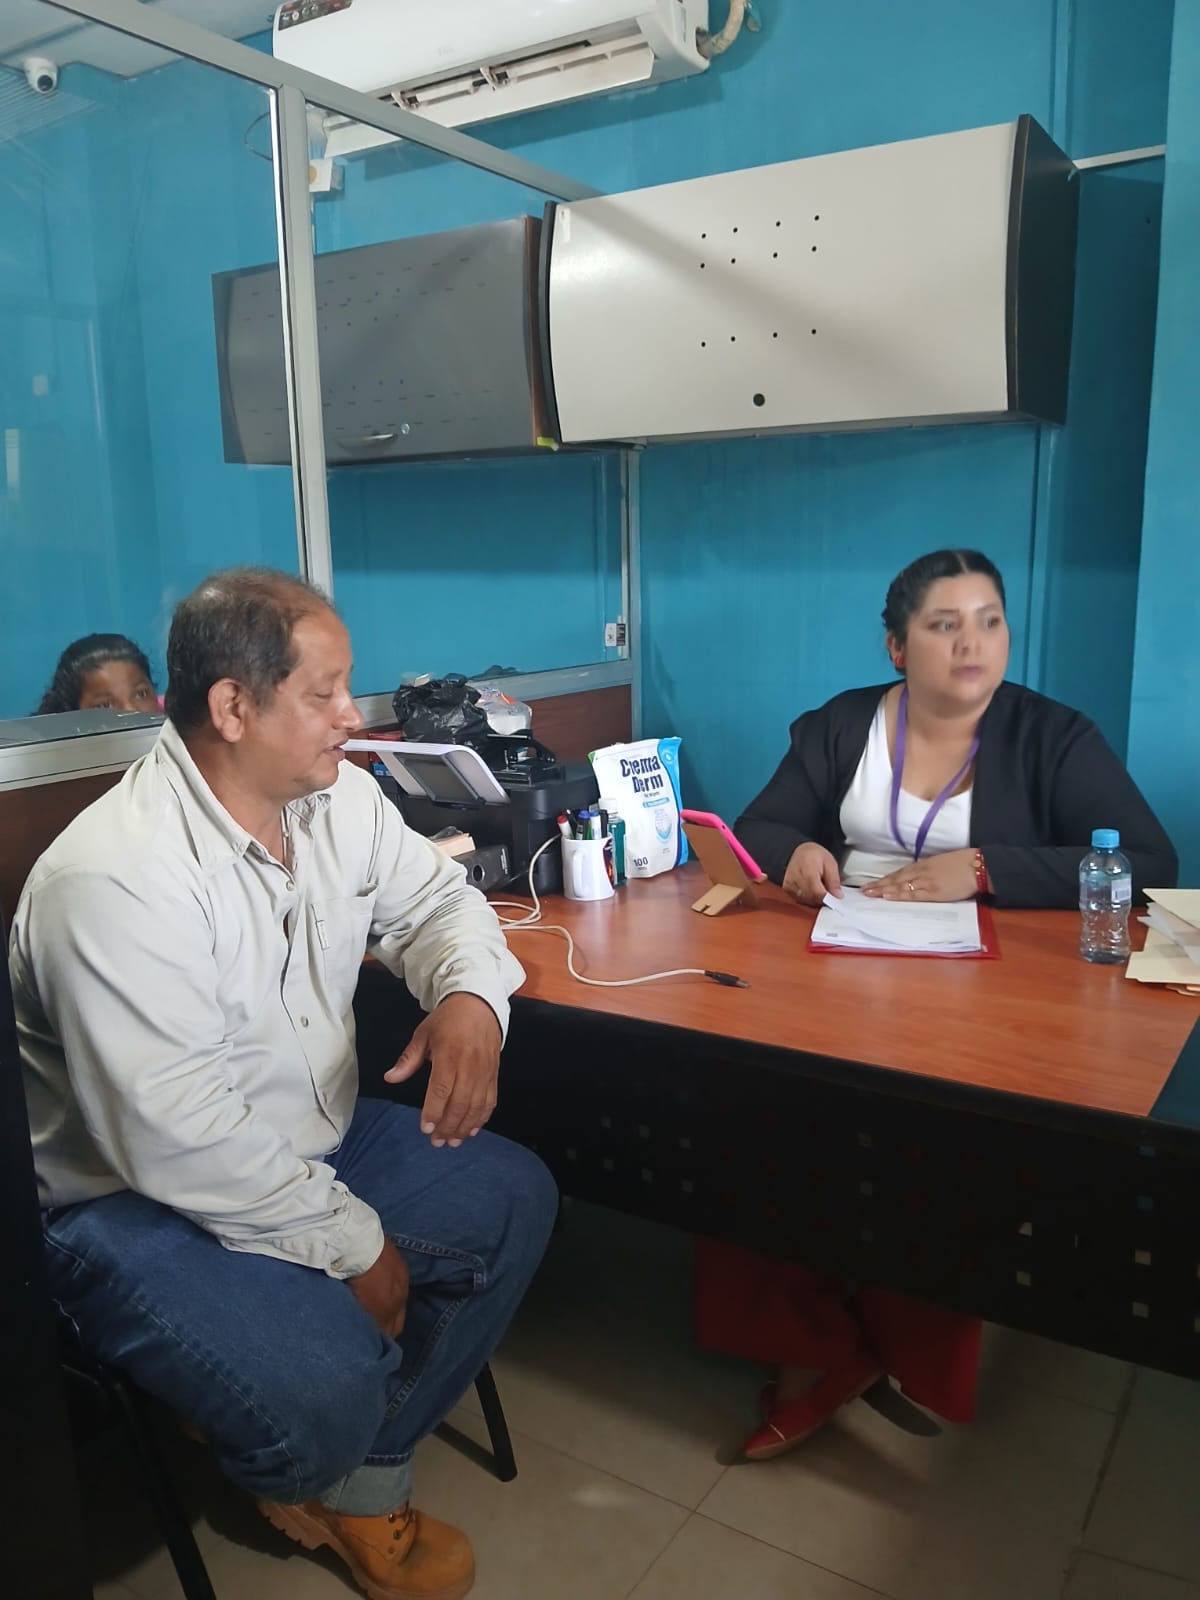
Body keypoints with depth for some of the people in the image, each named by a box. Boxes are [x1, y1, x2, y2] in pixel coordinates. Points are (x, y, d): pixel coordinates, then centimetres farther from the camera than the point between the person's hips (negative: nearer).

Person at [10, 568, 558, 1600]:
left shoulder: (337, 798, -5)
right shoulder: (114, 879, -29)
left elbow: (431, 898, 7)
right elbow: (178, 1141, -30)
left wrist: (469, 994, -18)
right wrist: (353, 1244, -20)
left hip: (318, 1142, 8)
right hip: (139, 1204, -8)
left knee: (516, 1197, 1)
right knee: (327, 1393, -27)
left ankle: (361, 1482, 16)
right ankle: (302, 1469, 15)